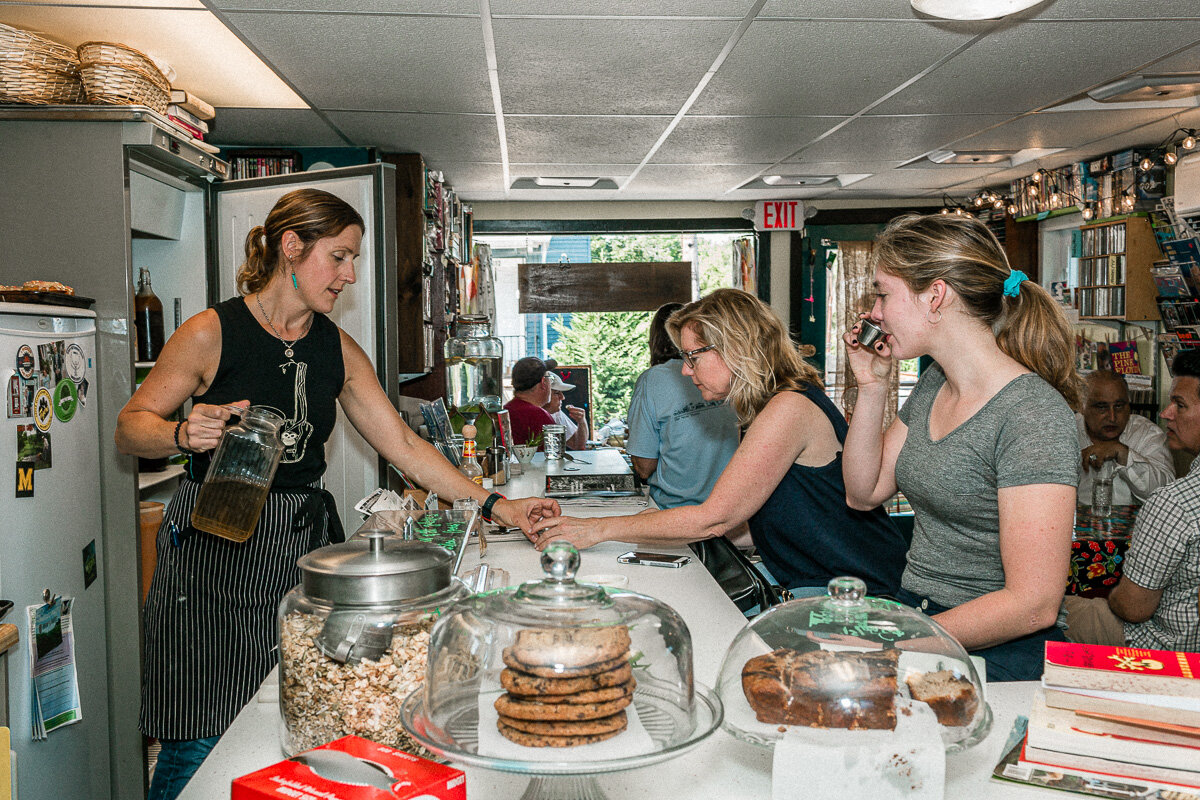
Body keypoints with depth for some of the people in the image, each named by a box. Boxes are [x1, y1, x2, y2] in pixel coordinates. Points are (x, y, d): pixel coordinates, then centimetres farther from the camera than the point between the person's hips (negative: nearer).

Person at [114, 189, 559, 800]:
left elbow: (402, 445, 8)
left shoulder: (339, 350, 8)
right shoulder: (212, 333, -5)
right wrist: (184, 433, -22)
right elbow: (130, 428, 1)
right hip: (214, 554, -4)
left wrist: (494, 505, 2)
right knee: (200, 745, -2)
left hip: (304, 544, 4)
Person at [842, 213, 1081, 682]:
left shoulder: (1033, 414, -18)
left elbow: (1033, 605, -21)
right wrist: (871, 385, 4)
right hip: (914, 615, 7)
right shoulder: (933, 384, 9)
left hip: (996, 651, -7)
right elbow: (863, 492, 13)